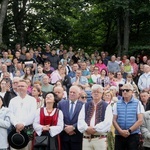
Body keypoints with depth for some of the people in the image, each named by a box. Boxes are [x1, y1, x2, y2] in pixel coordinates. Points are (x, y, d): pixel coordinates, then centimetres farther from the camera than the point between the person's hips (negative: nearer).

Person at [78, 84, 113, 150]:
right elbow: (80, 120, 5)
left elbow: (107, 122, -9)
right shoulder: (85, 106, 16)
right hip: (86, 139, 3)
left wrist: (95, 129, -16)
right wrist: (87, 128, -14)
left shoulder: (107, 106, 4)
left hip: (100, 139, -3)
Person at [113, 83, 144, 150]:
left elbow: (140, 121, -4)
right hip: (119, 135, 2)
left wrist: (129, 131, -11)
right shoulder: (117, 104, 9)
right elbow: (114, 120, 5)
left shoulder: (137, 103, 2)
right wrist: (121, 131, -11)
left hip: (133, 135, -2)